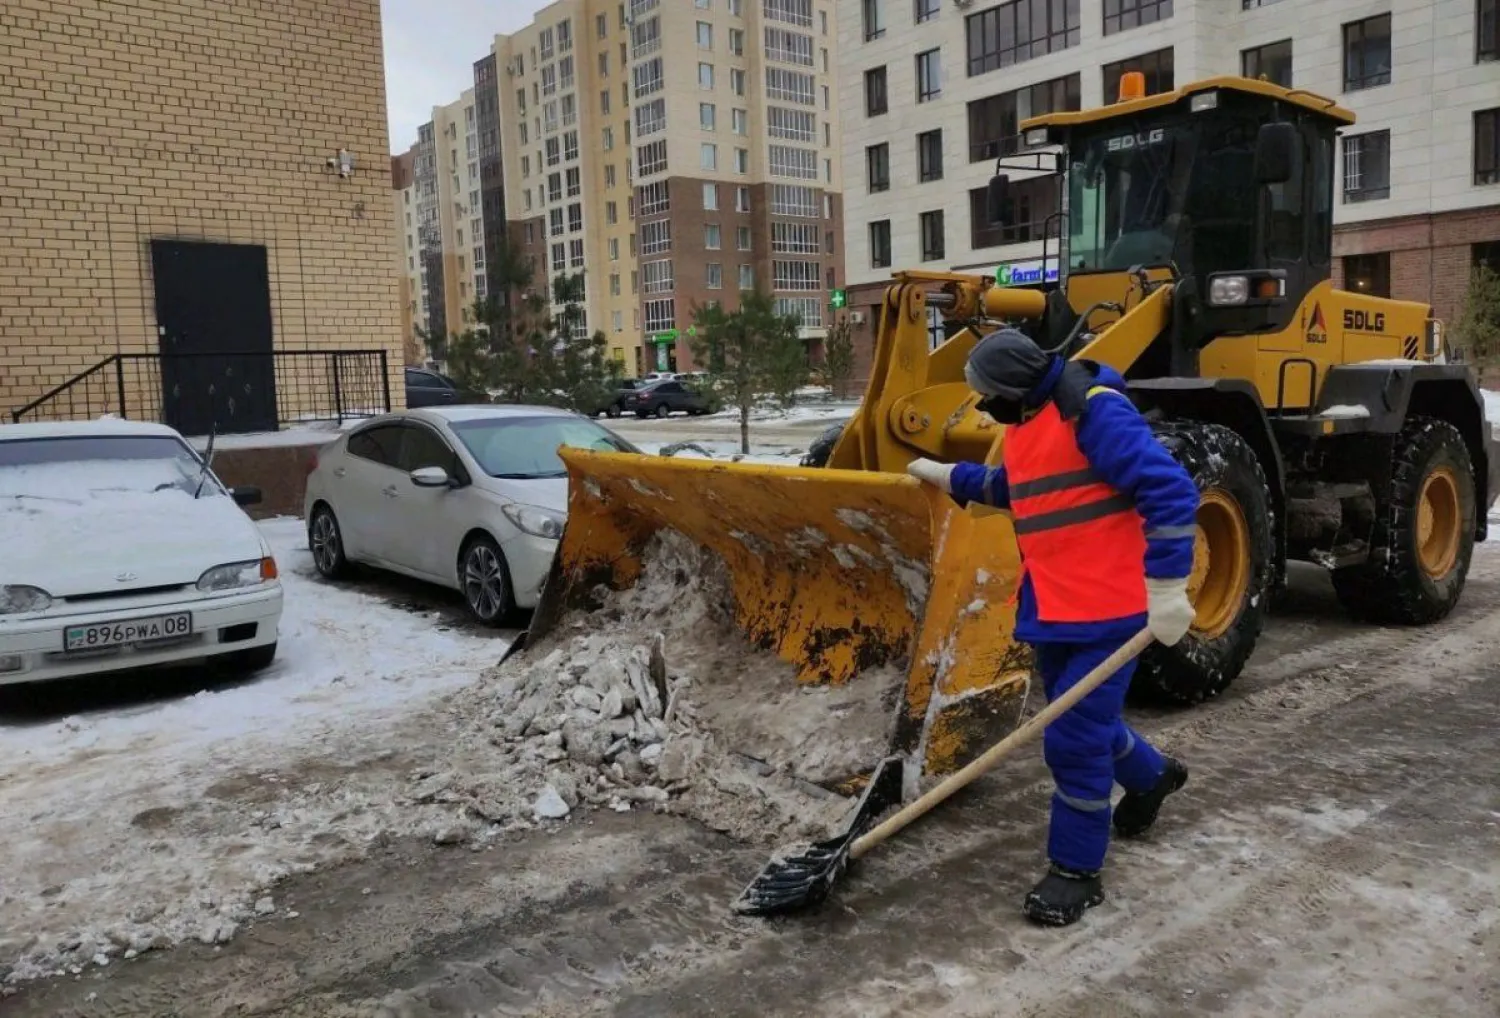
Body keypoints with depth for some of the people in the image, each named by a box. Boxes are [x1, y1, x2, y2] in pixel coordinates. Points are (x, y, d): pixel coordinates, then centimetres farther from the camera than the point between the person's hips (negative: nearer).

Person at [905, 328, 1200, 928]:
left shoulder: (1094, 411, -19)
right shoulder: (1024, 423, 10)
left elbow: (1170, 492, -24)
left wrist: (1167, 589, -26)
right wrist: (948, 476, 26)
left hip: (1106, 610, -9)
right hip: (1051, 608, 9)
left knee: (1074, 738, -5)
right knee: (1083, 720, 23)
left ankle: (1076, 870, 12)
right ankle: (1150, 777, 53)